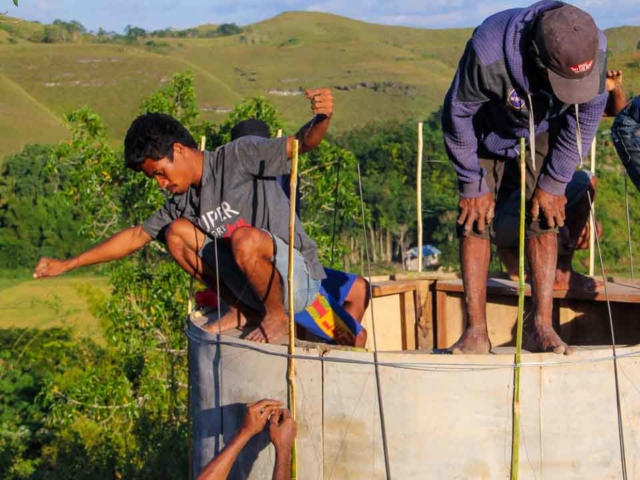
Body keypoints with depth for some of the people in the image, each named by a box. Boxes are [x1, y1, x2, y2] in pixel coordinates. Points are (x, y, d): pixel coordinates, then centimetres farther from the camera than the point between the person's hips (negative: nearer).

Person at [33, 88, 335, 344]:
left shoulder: (238, 156, -12)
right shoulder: (183, 202, 8)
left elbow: (301, 143, -20)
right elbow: (136, 237, 16)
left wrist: (321, 119, -45)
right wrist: (67, 265, 16)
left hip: (299, 279, -7)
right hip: (253, 284, 7)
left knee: (245, 238, -37)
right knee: (176, 232, -2)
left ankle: (276, 316, -10)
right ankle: (242, 310, 3)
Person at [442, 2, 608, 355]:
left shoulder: (592, 48, -33)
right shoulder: (488, 53, -44)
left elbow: (586, 117, -15)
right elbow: (458, 115, -25)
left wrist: (554, 183, -11)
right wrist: (473, 185, -16)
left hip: (540, 129, 2)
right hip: (487, 128, -2)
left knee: (544, 217, -9)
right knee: (474, 219, -11)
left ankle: (543, 328, -7)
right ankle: (476, 331, -9)